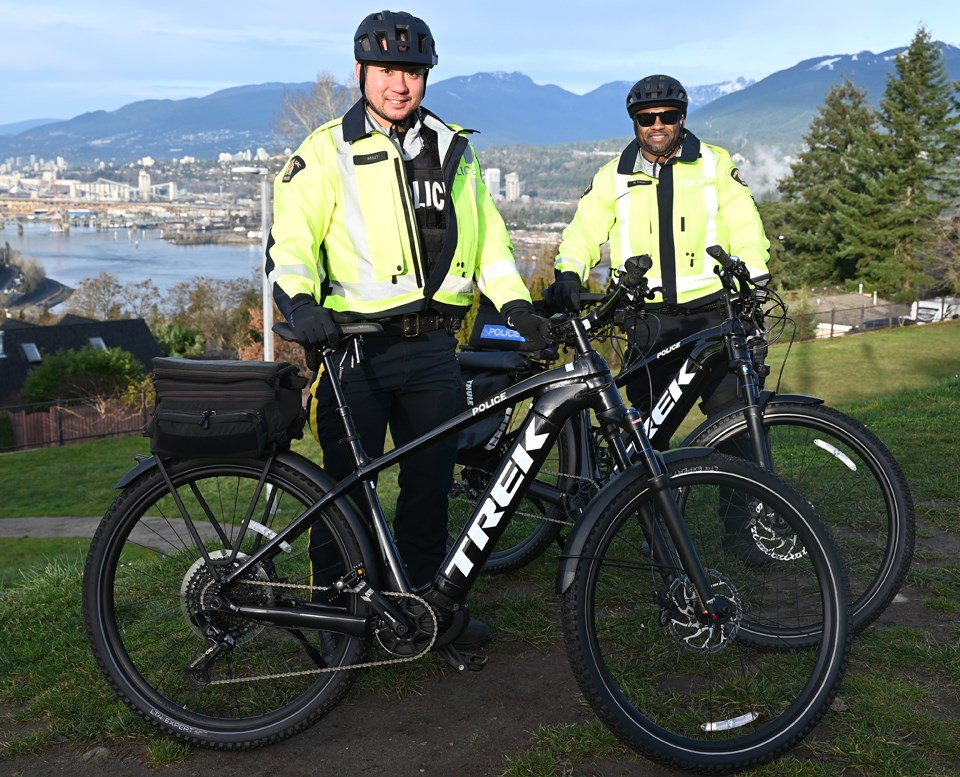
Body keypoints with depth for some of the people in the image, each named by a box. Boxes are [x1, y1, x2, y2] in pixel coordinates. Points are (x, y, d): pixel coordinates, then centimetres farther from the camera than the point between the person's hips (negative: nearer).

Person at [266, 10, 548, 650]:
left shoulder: (453, 150, 14)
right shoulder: (327, 152, 0)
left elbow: (486, 235, 16)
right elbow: (290, 241, -7)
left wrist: (516, 303, 2)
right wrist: (301, 302, -26)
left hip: (433, 346, 4)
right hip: (356, 346, -4)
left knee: (432, 483, 11)